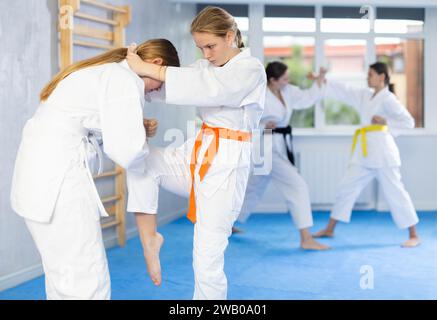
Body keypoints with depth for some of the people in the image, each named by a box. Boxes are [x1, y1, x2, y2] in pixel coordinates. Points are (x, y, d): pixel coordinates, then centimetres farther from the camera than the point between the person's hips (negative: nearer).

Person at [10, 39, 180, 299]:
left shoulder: (104, 70, 20)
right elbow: (125, 149, -20)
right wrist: (142, 150, 3)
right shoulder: (125, 80, -11)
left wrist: (137, 127, 15)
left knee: (65, 275, 19)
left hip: (41, 171, 11)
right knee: (87, 284, -7)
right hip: (56, 179, -11)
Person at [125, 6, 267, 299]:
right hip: (197, 155, 7)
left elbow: (209, 87, -29)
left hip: (227, 166, -7)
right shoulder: (207, 67, 12)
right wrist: (138, 65, -16)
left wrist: (149, 69, -31)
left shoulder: (251, 70, -12)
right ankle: (150, 237, -6)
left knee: (208, 260, -5)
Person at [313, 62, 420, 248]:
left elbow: (408, 122, -9)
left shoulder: (388, 99, -6)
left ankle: (413, 236, 6)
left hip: (382, 149, -8)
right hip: (364, 152, 8)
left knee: (394, 192, -3)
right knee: (346, 188, 10)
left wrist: (386, 122, -13)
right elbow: (343, 91, 13)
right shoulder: (364, 96, 15)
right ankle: (329, 230, 20)